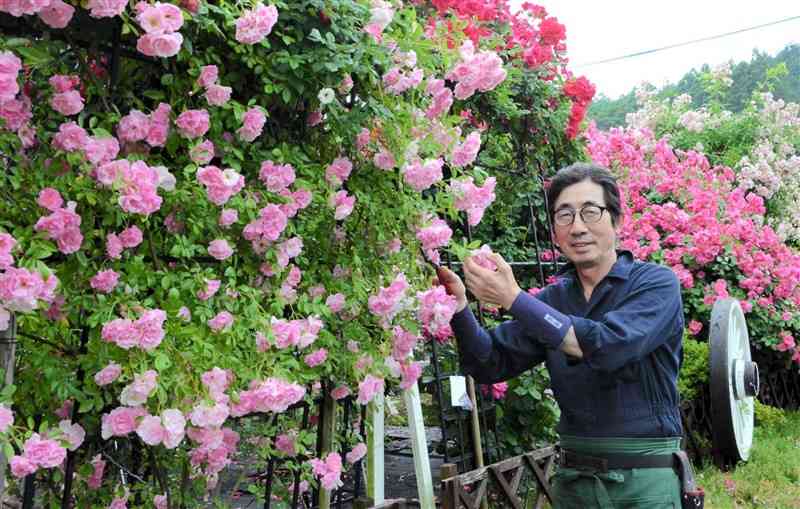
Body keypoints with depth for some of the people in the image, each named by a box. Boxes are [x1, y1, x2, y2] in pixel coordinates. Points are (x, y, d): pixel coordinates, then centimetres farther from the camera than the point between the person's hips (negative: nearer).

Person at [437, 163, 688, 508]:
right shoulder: (551, 299, 5)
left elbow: (607, 346, -25)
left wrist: (513, 298, -25)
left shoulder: (656, 283, -9)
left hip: (644, 480, -4)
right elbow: (491, 365, 1)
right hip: (573, 479, 4)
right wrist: (459, 308, -16)